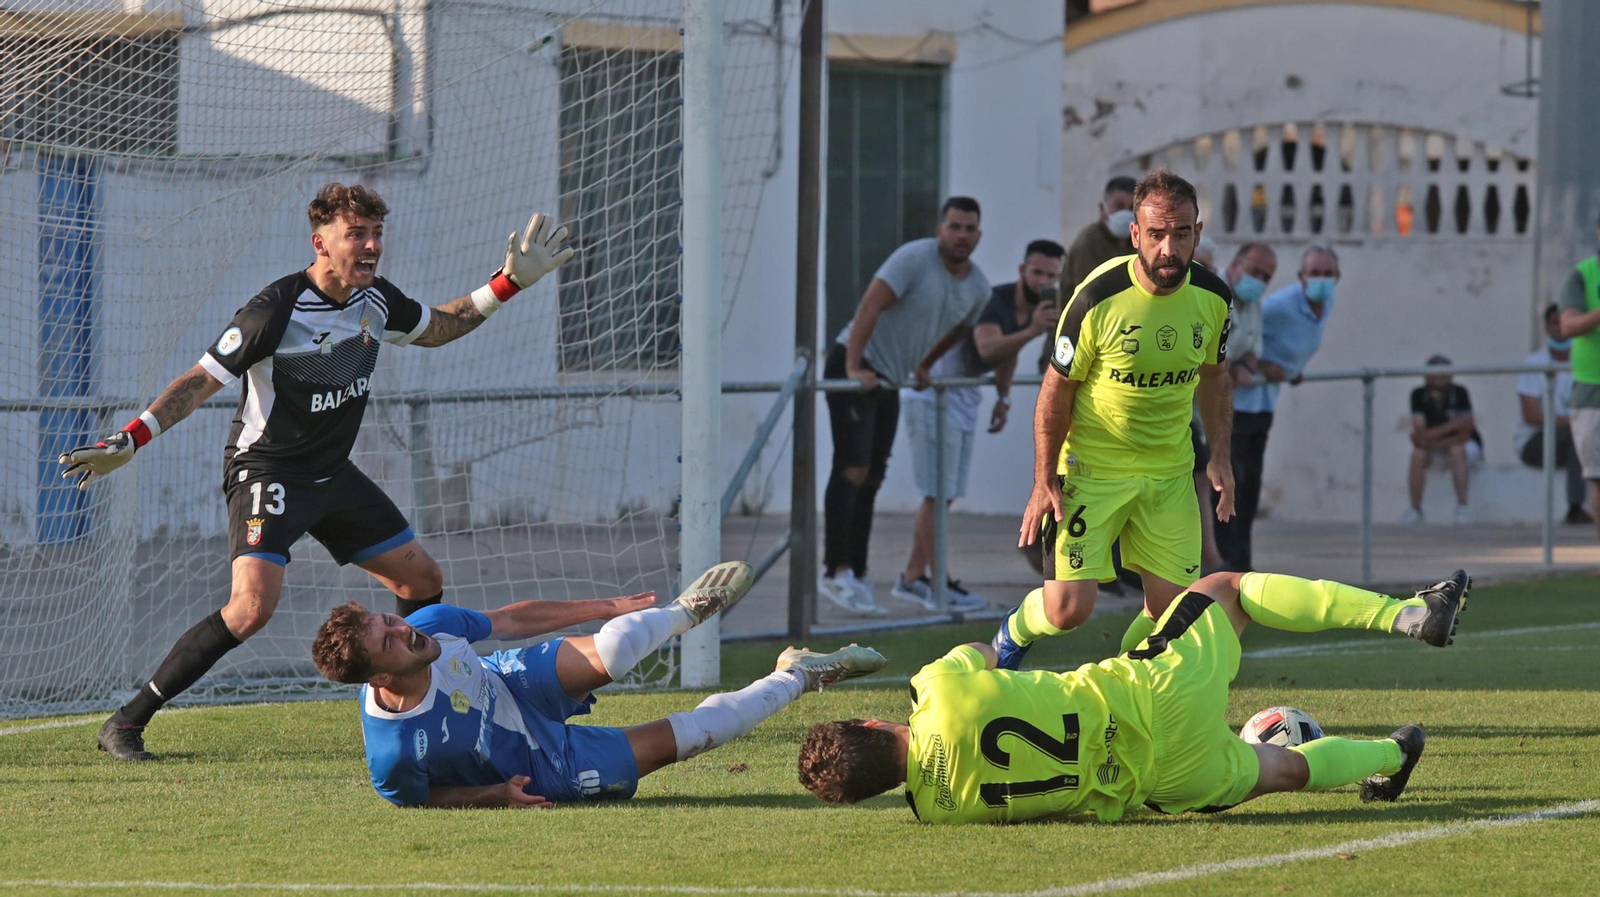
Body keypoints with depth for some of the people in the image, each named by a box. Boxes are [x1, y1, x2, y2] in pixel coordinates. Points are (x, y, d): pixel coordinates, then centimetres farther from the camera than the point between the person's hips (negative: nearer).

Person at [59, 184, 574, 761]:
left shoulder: (376, 300, 0)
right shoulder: (275, 310, -23)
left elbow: (437, 328, 22)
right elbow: (201, 380, -20)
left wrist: (508, 283, 12)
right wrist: (127, 442, -28)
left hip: (333, 473, 8)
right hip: (266, 470, -8)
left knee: (422, 581, 10)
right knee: (253, 604, -26)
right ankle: (126, 724, -19)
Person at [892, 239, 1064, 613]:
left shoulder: (1033, 305, 3)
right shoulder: (996, 301, -25)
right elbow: (988, 348, -45)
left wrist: (1003, 398, 24)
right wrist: (1032, 331, -57)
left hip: (962, 397, 10)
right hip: (934, 393, -10)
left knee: (943, 494, 12)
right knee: (937, 493, -8)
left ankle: (912, 579, 20)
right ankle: (939, 587, -6)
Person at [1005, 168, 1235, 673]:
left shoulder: (1212, 298, -5)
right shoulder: (1098, 299, -20)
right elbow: (1056, 391, -9)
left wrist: (1219, 458, 7)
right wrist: (1044, 483, -10)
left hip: (1170, 474, 4)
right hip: (1091, 470, -4)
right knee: (1068, 609, -10)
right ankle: (1015, 632, 26)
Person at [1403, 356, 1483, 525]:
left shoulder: (1459, 393, -18)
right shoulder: (1419, 395, -11)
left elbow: (1465, 433, -21)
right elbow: (1419, 433, -20)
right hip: (1437, 448, 3)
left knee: (1456, 449, -35)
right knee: (1417, 454, -27)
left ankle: (1463, 507, -32)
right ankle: (1415, 510, -19)